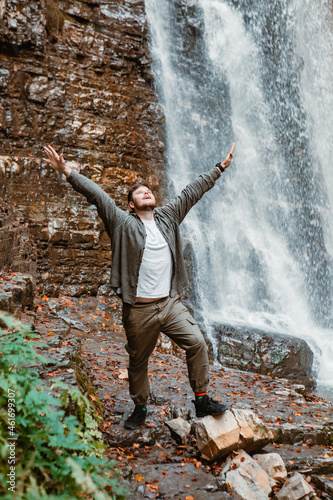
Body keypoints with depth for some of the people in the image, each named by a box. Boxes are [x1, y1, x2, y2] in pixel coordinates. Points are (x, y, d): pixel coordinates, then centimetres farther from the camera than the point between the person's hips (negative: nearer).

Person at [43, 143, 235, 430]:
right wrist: (68, 172, -14)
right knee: (138, 361, 11)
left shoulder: (168, 217, 10)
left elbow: (193, 191, 14)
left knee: (197, 343, -7)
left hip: (170, 303, 3)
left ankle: (202, 400, 11)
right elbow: (96, 195, -8)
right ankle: (140, 409, 33)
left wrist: (221, 167, 19)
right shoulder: (123, 224, -1)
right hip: (139, 309, -2)